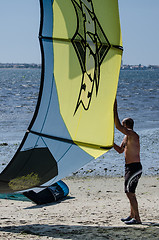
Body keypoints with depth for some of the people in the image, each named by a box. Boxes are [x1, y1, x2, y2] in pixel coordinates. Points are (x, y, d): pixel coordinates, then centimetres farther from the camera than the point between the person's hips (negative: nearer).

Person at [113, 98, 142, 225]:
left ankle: (137, 218, -11)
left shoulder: (133, 135, -14)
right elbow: (120, 150, 28)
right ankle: (132, 215, 28)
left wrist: (115, 111, -21)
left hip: (134, 167, -10)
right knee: (130, 192, 17)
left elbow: (118, 126, -25)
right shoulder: (126, 137, 17)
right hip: (130, 167, 10)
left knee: (130, 192, -12)